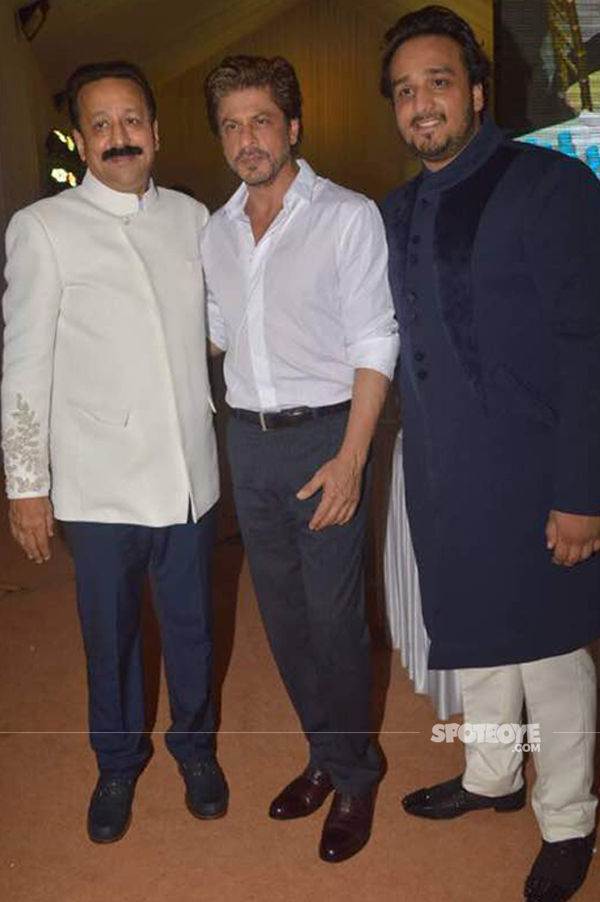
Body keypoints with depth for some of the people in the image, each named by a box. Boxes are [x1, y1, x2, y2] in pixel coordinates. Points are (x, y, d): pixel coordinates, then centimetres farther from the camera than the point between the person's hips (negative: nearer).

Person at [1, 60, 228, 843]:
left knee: (191, 626, 16)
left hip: (190, 473, 3)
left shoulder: (191, 217, 7)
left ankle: (194, 746, 41)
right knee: (110, 638, 13)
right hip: (101, 483, -2)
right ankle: (118, 762, 39)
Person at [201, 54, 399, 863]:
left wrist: (351, 457, -18)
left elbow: (374, 344, -11)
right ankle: (327, 755, 32)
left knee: (333, 616, 0)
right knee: (282, 612, 12)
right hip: (248, 440, 6)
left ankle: (355, 776, 22)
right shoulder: (216, 230, 10)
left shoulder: (348, 216, -6)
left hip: (323, 436, -5)